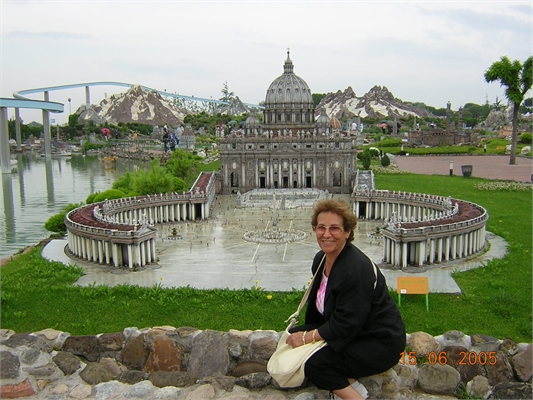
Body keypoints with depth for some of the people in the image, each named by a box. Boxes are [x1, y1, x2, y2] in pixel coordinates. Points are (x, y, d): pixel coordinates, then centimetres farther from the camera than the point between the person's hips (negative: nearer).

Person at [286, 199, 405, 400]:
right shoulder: (321, 259, -1)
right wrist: (301, 333, 3)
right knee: (295, 335, -2)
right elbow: (317, 304, 11)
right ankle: (350, 382, 2)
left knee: (314, 364, -21)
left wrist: (308, 337, -18)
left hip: (380, 343, -9)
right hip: (350, 331, 10)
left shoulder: (357, 268, -28)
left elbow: (346, 324, -26)